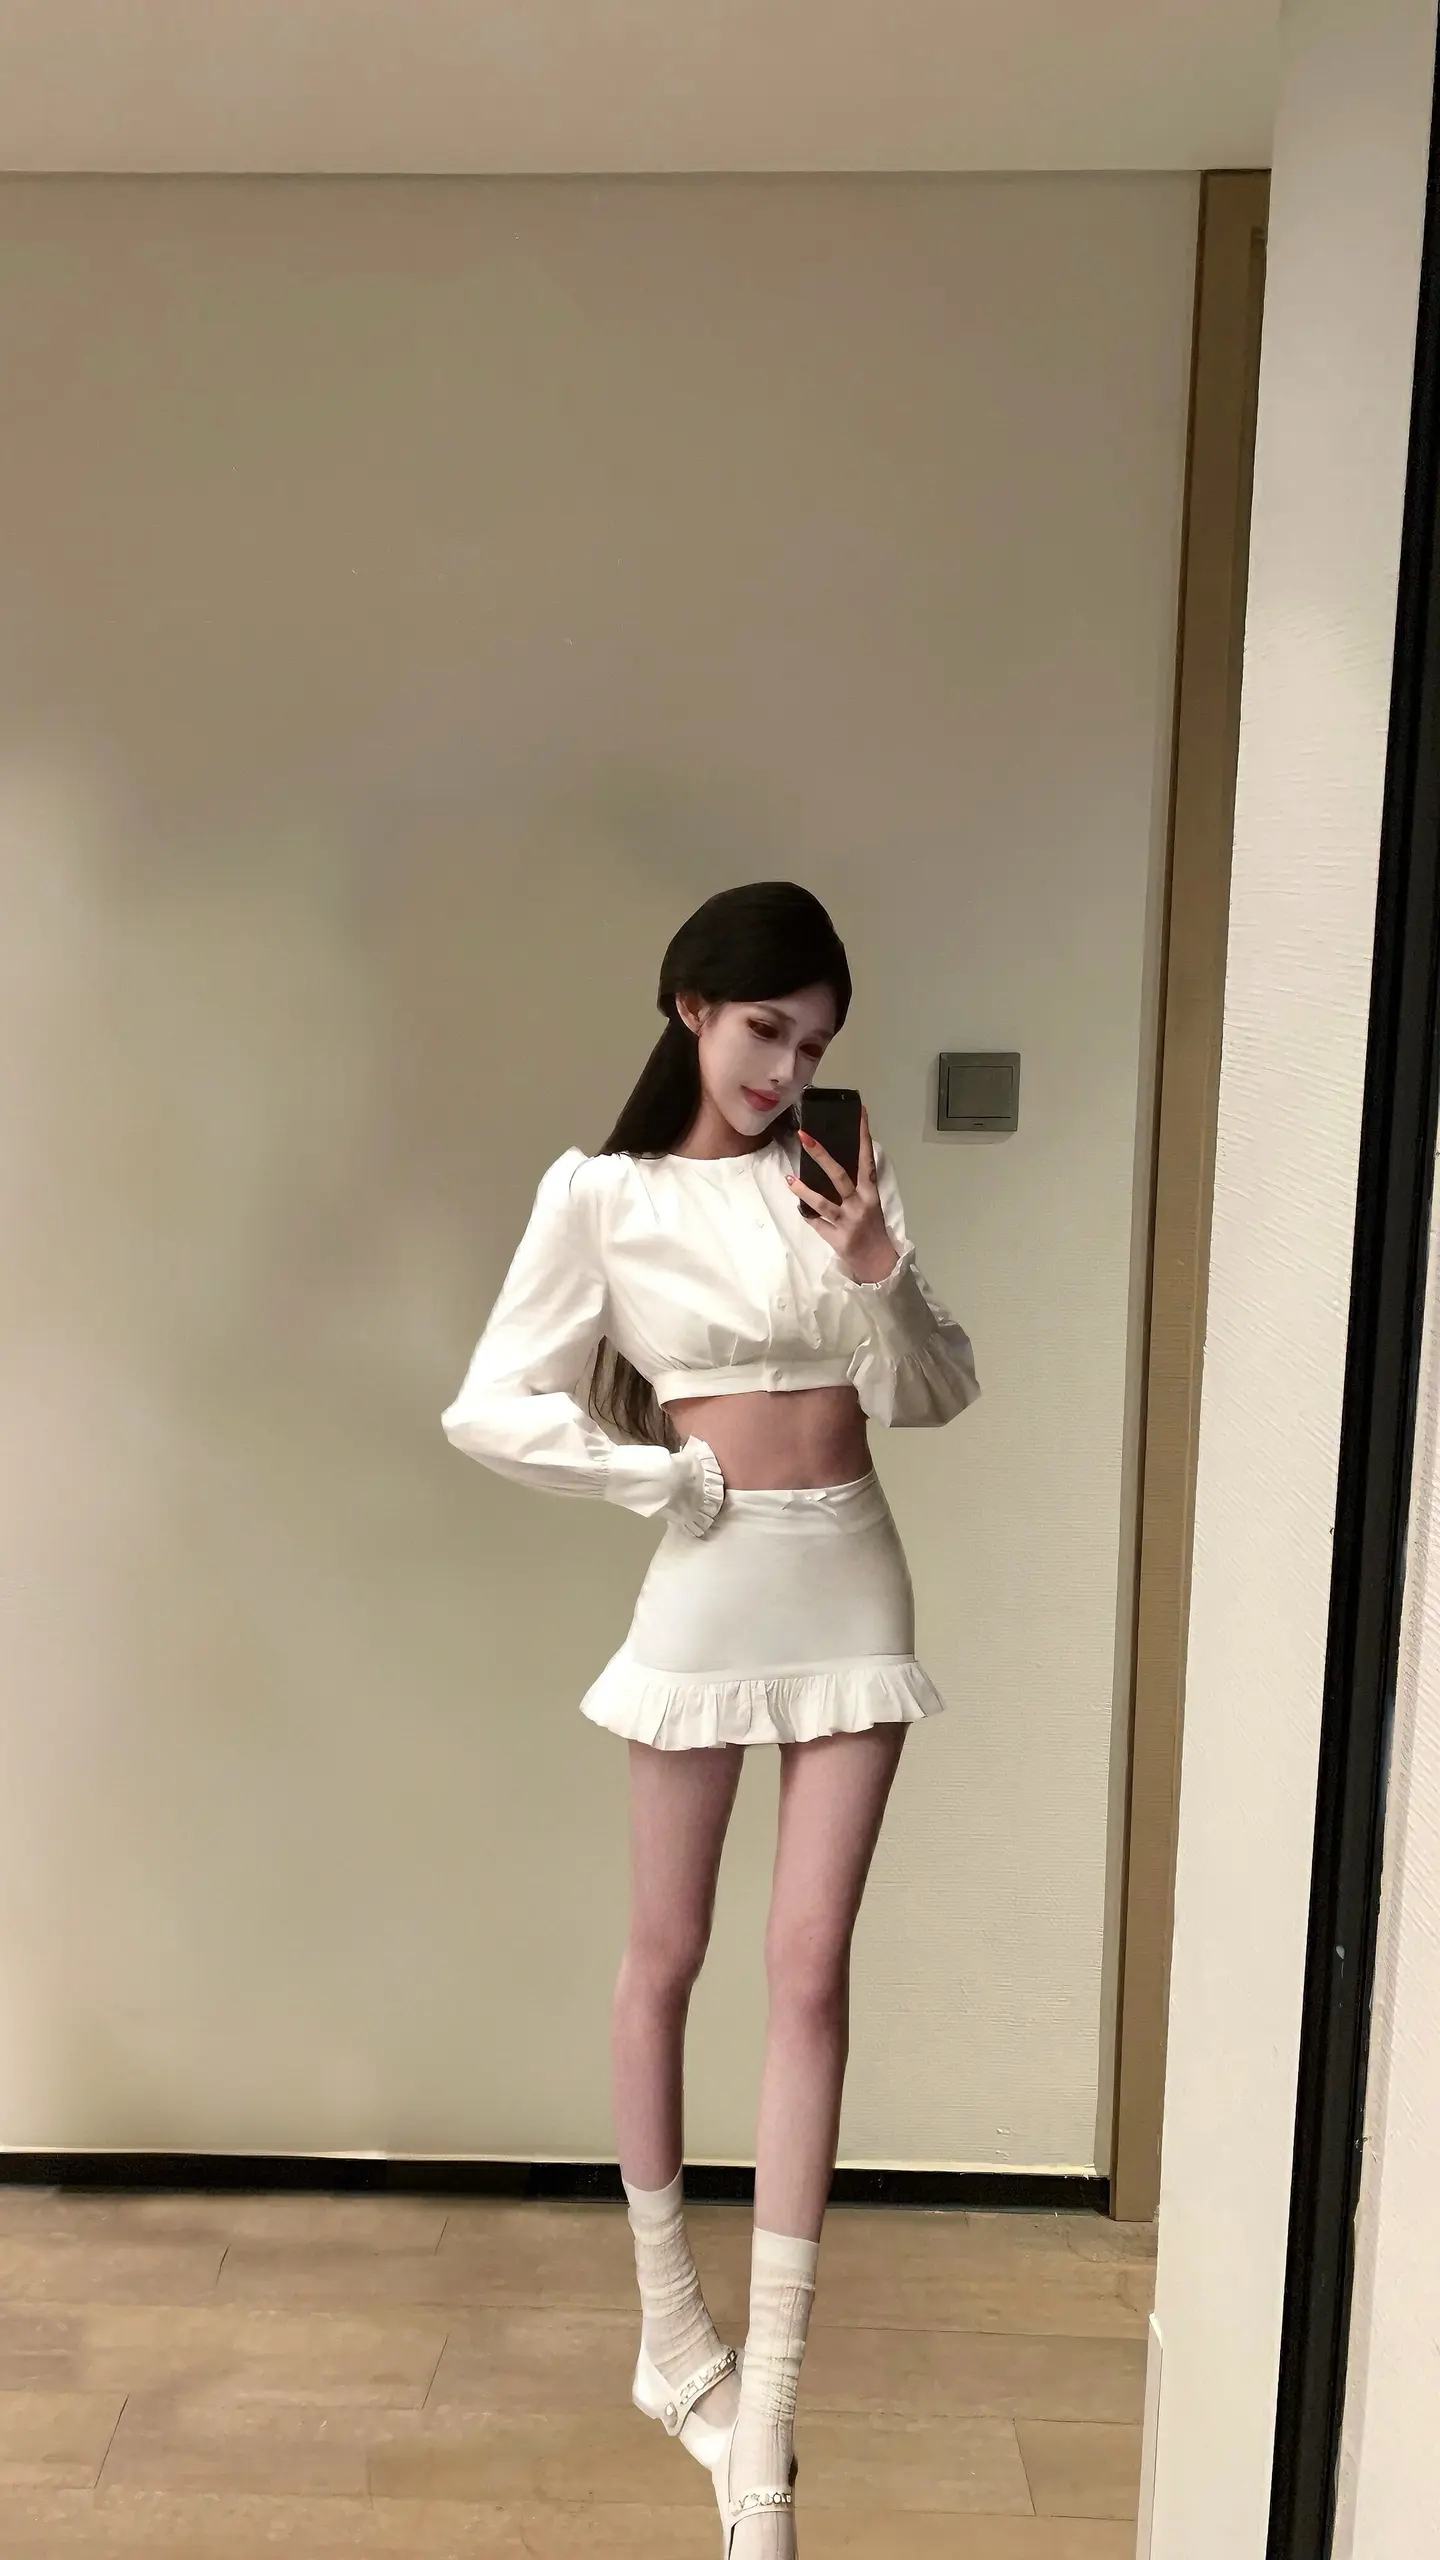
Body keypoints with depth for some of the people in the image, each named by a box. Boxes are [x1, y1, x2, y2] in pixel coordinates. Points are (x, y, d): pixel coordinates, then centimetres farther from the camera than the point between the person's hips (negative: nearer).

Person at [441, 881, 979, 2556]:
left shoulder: (838, 1172, 5)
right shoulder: (602, 1194, -5)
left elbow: (934, 1395, 4)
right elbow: (489, 1410, -8)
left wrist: (877, 1270, -14)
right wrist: (671, 1481, -8)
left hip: (852, 1586, 3)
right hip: (711, 1591, -2)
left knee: (811, 1970, 3)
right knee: (666, 1959, 12)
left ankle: (766, 2415, 15)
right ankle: (671, 2327, 35)